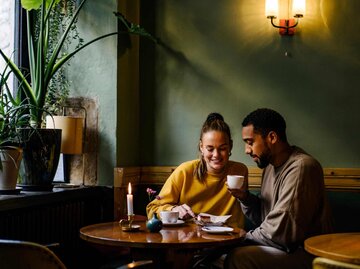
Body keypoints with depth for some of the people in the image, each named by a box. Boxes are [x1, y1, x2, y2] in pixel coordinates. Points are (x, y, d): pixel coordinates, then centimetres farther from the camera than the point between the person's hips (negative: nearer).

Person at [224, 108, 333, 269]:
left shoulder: (301, 168, -19)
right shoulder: (270, 166, 10)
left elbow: (279, 232, -22)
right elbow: (262, 218, 16)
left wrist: (247, 237, -6)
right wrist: (245, 197, -1)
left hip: (305, 254, -9)